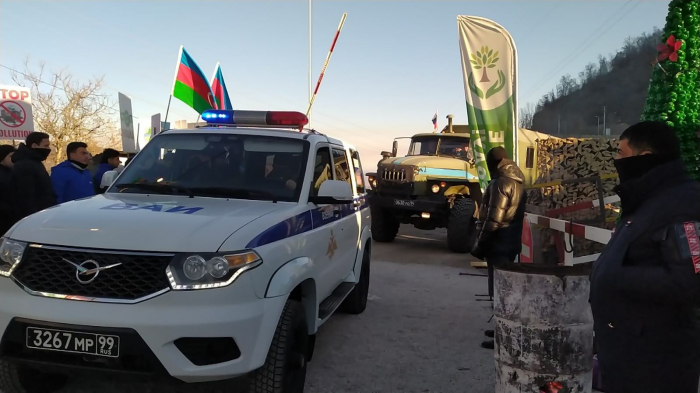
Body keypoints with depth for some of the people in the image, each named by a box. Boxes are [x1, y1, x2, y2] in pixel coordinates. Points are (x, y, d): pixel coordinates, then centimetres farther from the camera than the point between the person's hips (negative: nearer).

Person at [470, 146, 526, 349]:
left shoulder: (501, 183, -17)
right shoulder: (517, 181, 13)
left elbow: (493, 220, -21)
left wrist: (480, 245, -14)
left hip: (499, 244, -10)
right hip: (511, 242, 10)